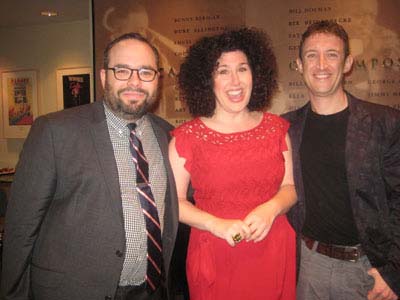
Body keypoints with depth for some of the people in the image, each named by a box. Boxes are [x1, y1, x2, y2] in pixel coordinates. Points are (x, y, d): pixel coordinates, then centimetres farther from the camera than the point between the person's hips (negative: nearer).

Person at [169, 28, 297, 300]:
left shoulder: (276, 128, 1)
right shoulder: (187, 137, -7)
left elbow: (290, 186, 7)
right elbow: (173, 200, -5)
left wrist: (272, 208, -12)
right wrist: (217, 225, -18)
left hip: (273, 255, 3)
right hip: (214, 258, -2)